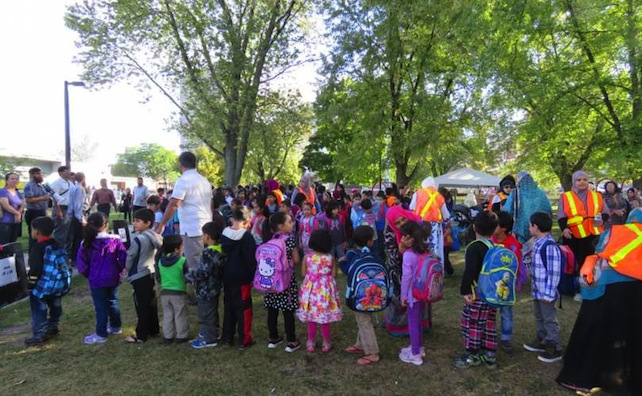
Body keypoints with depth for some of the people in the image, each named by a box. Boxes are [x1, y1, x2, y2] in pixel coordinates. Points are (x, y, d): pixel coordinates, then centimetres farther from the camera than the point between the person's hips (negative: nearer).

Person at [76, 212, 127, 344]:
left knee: (101, 307, 5)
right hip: (113, 278, 3)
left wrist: (88, 274, 11)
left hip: (96, 280, -3)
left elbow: (81, 263, -6)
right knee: (112, 302, 20)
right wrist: (118, 271, 7)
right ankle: (116, 326, 34)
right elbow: (124, 259, -7)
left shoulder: (87, 243, -10)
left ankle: (101, 334, 13)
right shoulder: (115, 240, -7)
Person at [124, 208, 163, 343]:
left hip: (139, 276, -8)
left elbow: (130, 257, -11)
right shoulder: (154, 237, 4)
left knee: (141, 306, 0)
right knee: (151, 303, 16)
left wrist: (126, 268, 9)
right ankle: (154, 330, 26)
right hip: (151, 273, 8)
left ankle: (141, 335, 9)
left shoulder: (138, 239, -21)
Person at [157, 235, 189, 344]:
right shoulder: (182, 261, -17)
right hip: (179, 293, -5)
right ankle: (182, 336, 16)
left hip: (164, 292, 5)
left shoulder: (160, 261, 1)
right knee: (180, 316, 8)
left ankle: (167, 336, 22)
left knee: (167, 315, 15)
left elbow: (158, 277, 11)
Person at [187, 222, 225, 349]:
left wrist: (189, 275, -13)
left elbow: (203, 272, -28)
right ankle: (213, 332, 37)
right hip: (214, 288, 9)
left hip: (206, 290, -9)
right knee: (212, 312, 23)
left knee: (205, 314, 3)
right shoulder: (220, 250, 3)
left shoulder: (208, 253, -25)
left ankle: (209, 339, 13)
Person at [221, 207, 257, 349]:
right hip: (242, 279, -7)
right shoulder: (247, 236, -17)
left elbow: (223, 255, 13)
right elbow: (251, 260, -17)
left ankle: (227, 337, 25)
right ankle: (244, 340, 8)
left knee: (228, 307, 17)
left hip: (227, 278, 7)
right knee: (244, 309, 3)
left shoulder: (224, 234, 5)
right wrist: (253, 277, -8)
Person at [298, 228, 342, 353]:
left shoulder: (307, 257, -11)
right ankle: (326, 342, 23)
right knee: (324, 318, 12)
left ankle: (311, 342, 25)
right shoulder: (330, 258, -11)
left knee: (311, 317, 13)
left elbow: (303, 273, -3)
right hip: (325, 290, 0)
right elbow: (334, 275, -5)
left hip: (310, 289, 0)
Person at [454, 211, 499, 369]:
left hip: (477, 294, -8)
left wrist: (465, 291, -17)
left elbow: (469, 272, -25)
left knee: (472, 323, 6)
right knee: (489, 322, 17)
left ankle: (472, 356, 17)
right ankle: (489, 354, 27)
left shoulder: (474, 248, -19)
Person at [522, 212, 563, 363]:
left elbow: (554, 272, -24)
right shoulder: (538, 243, 5)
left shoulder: (549, 246, -24)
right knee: (539, 317, 23)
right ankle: (542, 341, 39)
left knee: (549, 319, 4)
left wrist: (548, 293, -22)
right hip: (537, 290, 9)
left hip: (546, 292, -9)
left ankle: (555, 349, 17)